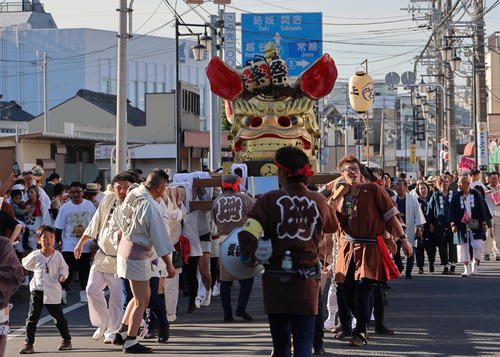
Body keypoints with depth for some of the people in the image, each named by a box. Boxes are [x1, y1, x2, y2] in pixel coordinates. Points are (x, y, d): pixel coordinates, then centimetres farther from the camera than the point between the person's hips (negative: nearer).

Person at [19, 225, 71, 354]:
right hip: (37, 290, 1)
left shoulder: (58, 255, -2)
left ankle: (66, 340, 24)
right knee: (32, 317, -3)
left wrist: (62, 275, -13)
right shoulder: (35, 255, -1)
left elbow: (63, 268, 6)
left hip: (53, 291, -1)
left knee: (58, 317, 10)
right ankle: (28, 343, -1)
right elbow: (25, 264, 17)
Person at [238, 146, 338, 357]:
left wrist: (246, 257, 0)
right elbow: (332, 227, 21)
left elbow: (248, 234, -19)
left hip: (276, 281, 0)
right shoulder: (318, 201, 0)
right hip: (306, 282, 0)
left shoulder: (270, 200, -8)